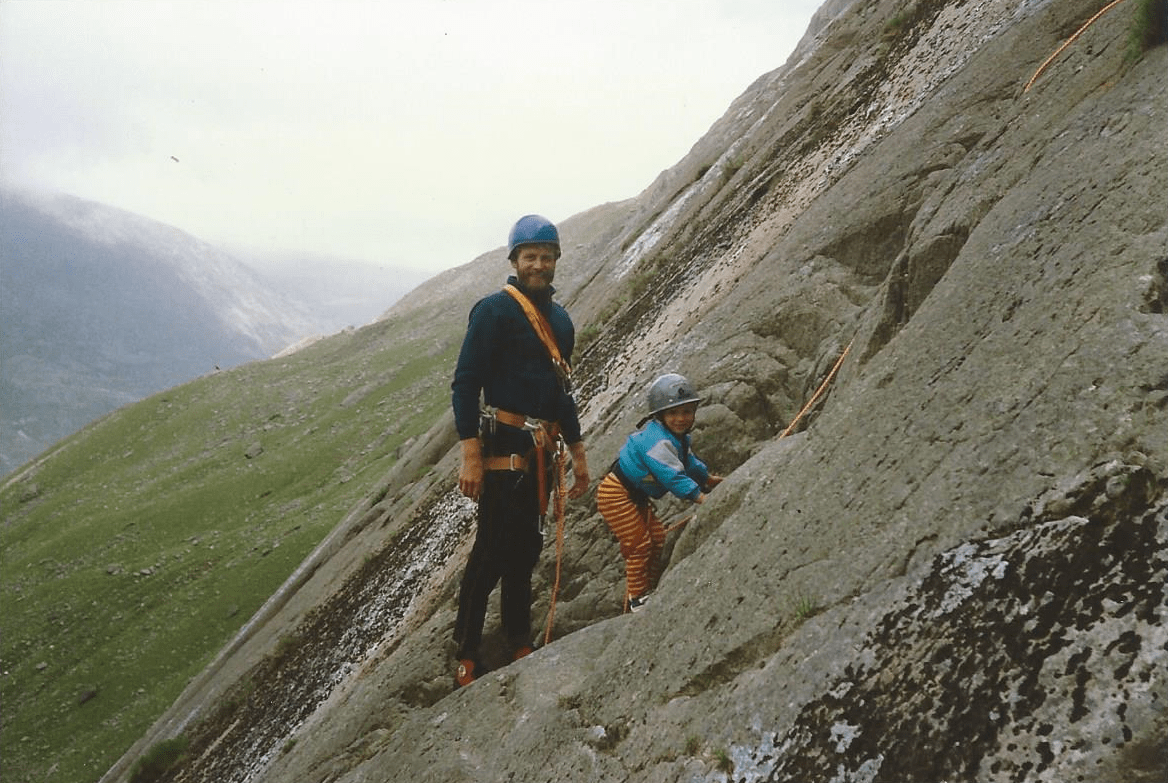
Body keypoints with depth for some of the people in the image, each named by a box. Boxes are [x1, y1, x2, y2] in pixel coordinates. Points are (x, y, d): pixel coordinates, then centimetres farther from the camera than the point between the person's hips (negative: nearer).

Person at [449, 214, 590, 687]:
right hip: (503, 448, -7)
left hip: (541, 452, 7)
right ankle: (466, 656, 2)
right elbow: (465, 383, -11)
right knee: (492, 550, -7)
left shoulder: (560, 320, 16)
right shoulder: (494, 310, -7)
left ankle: (519, 644, 22)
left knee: (525, 546, 11)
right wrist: (470, 455, -18)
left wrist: (577, 452, 22)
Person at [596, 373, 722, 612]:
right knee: (639, 544, -10)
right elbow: (672, 475, -38)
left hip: (636, 496, 10)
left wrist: (709, 479, 31)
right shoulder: (656, 440, -30)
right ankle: (635, 600, 0)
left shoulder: (679, 437, 2)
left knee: (656, 539, 13)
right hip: (615, 495, -10)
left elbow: (690, 462, 23)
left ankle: (648, 591, 23)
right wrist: (701, 498, -40)